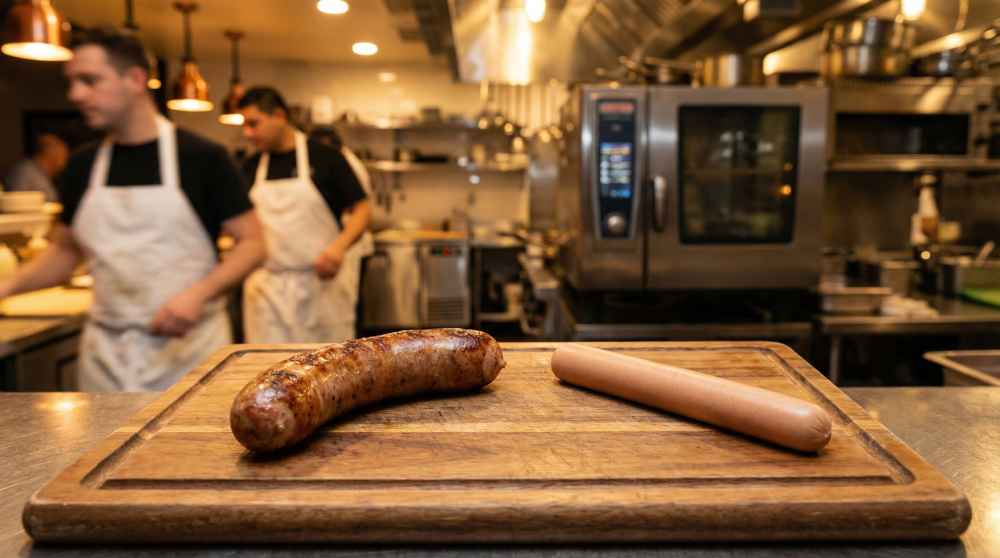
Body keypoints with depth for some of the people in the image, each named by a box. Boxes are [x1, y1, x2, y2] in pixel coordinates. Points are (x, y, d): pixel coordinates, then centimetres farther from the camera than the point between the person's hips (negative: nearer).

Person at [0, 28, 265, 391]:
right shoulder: (82, 166, 6)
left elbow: (252, 243, -7)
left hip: (189, 344, -4)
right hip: (106, 353, 4)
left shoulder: (202, 158, -8)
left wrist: (199, 293, -21)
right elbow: (65, 251, 17)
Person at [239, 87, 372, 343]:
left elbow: (362, 209, -3)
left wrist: (340, 247, -18)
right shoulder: (251, 167, 9)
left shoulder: (324, 156, -3)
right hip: (268, 286, 3)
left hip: (323, 281, -3)